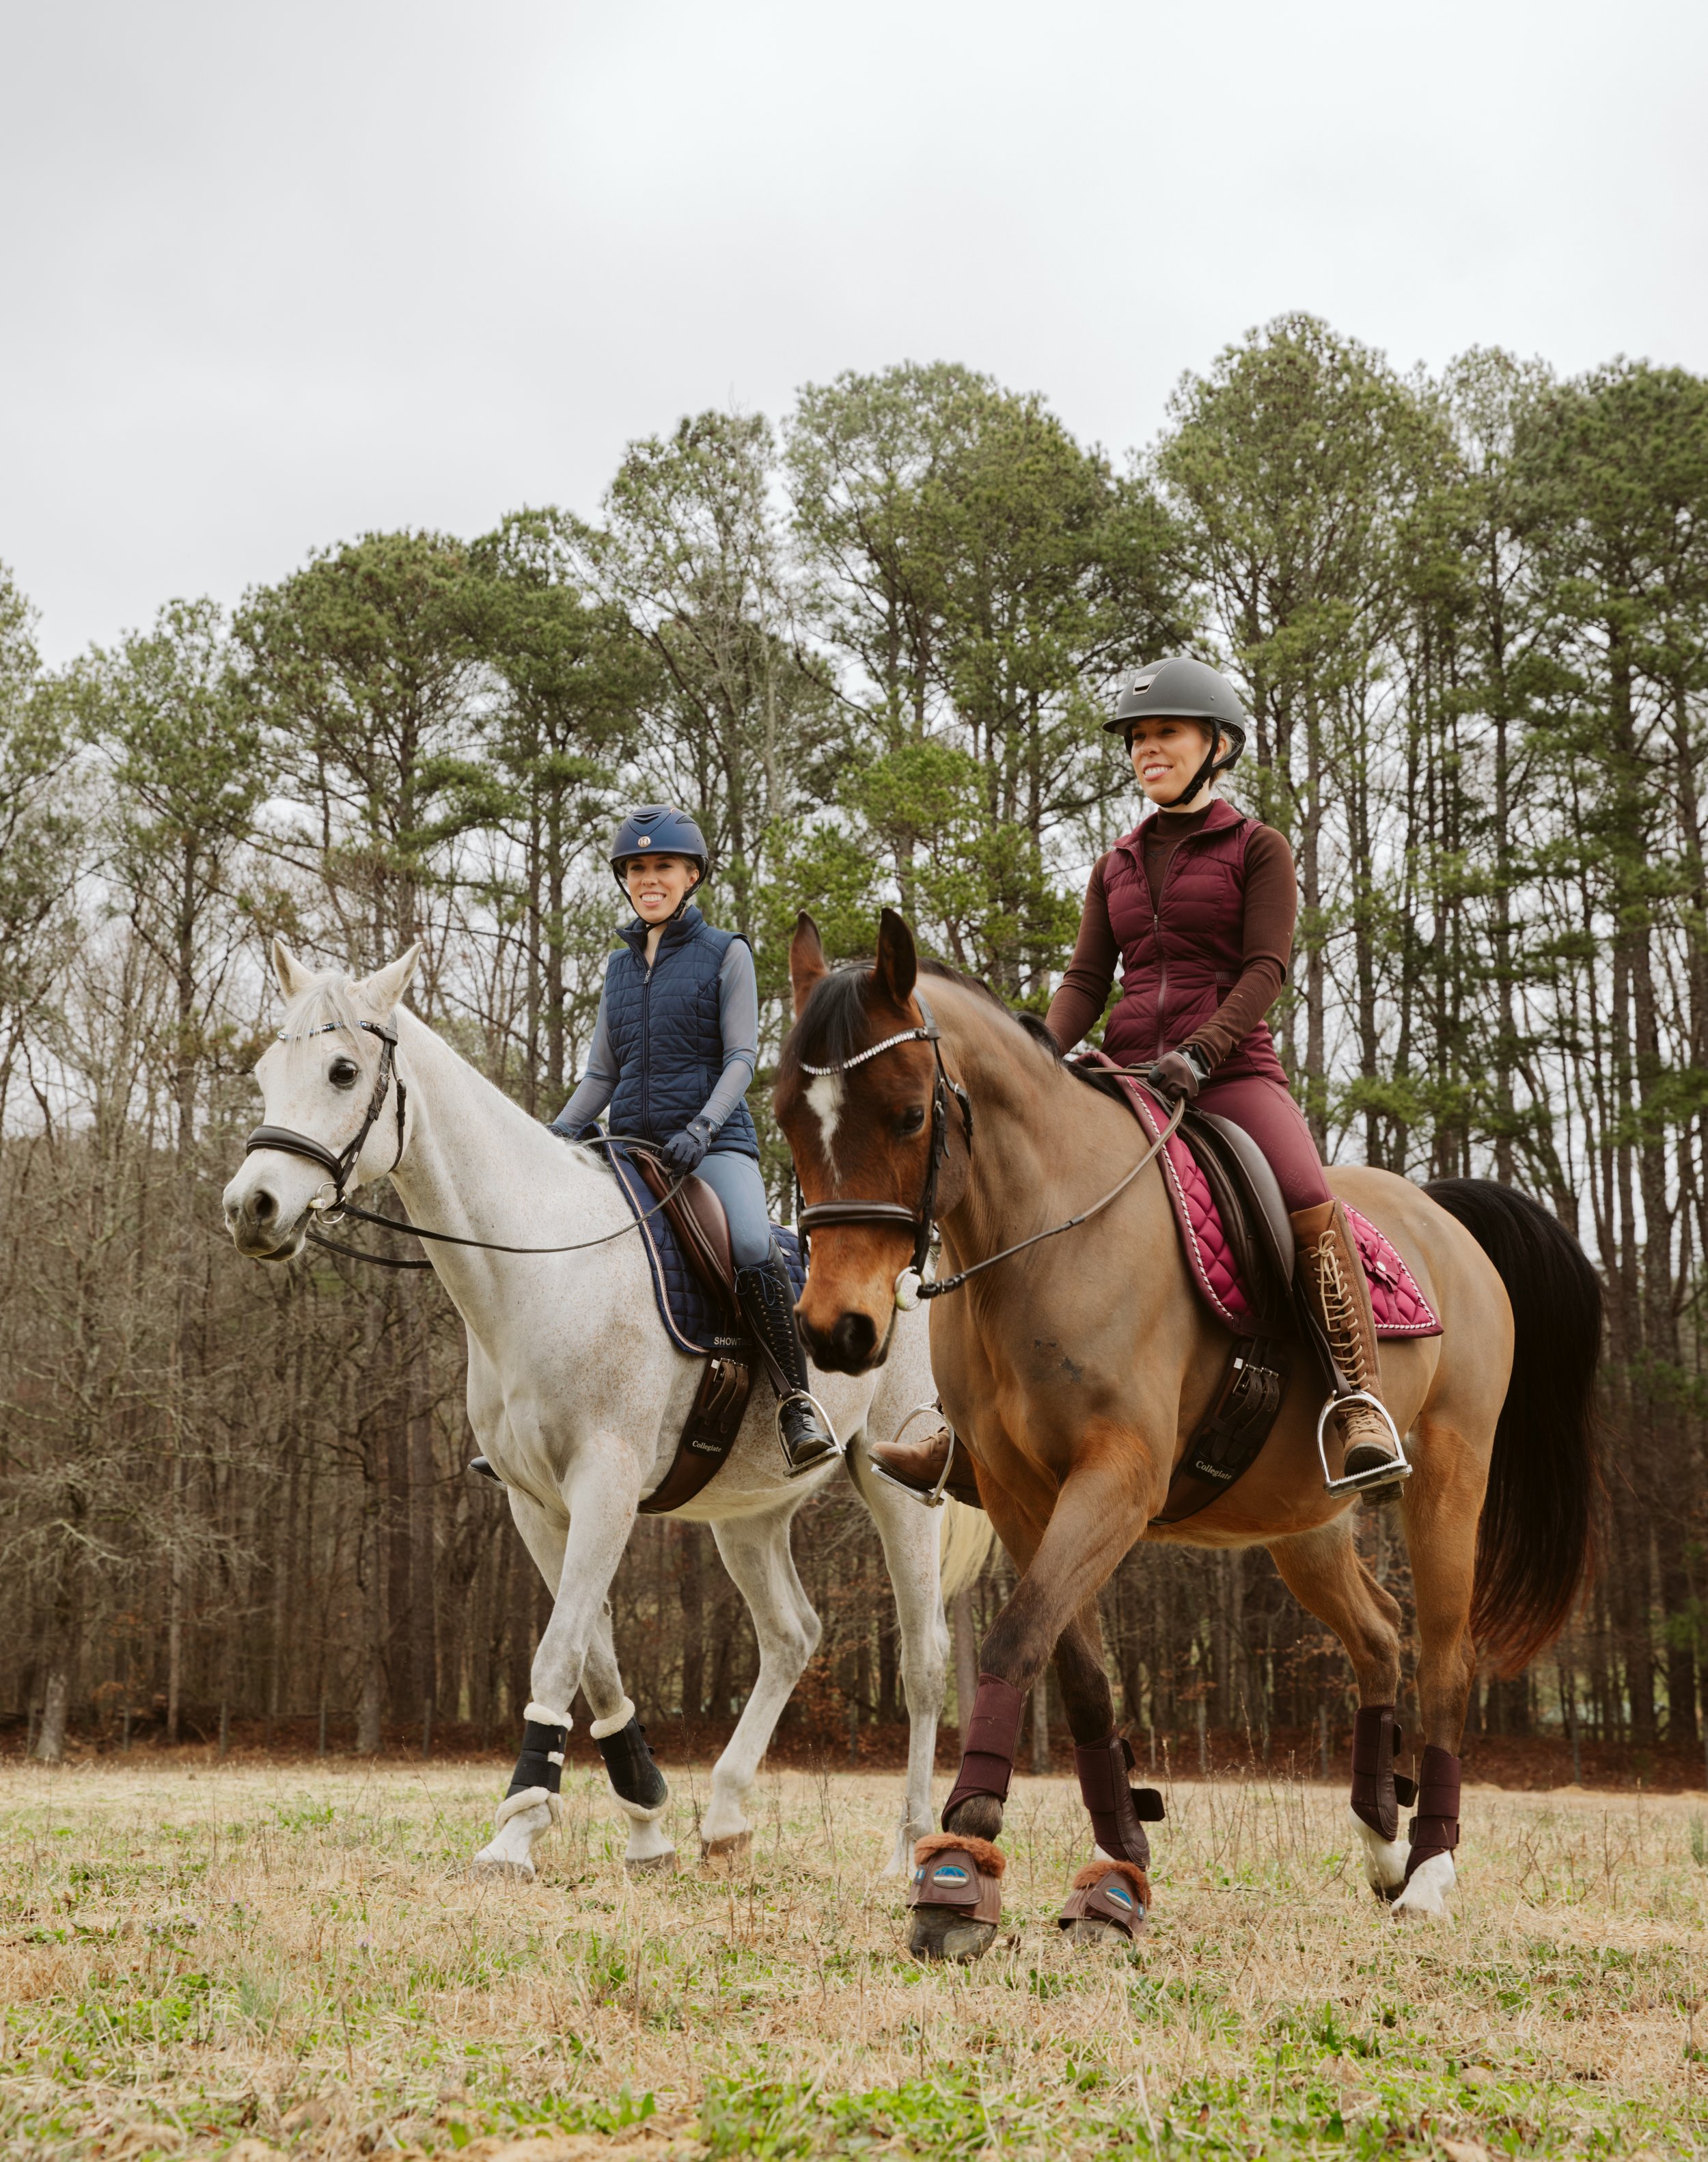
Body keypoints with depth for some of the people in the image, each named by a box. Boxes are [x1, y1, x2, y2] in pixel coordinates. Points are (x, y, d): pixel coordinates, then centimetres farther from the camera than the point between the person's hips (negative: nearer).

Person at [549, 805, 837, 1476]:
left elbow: (741, 1056, -5)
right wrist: (553, 1138, 1)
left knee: (753, 1250, -32)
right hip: (631, 1145, 5)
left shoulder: (725, 955, 3)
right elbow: (601, 1074, 17)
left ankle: (795, 1401, -19)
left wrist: (701, 1128, -20)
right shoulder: (619, 967, 16)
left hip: (714, 1143, -5)